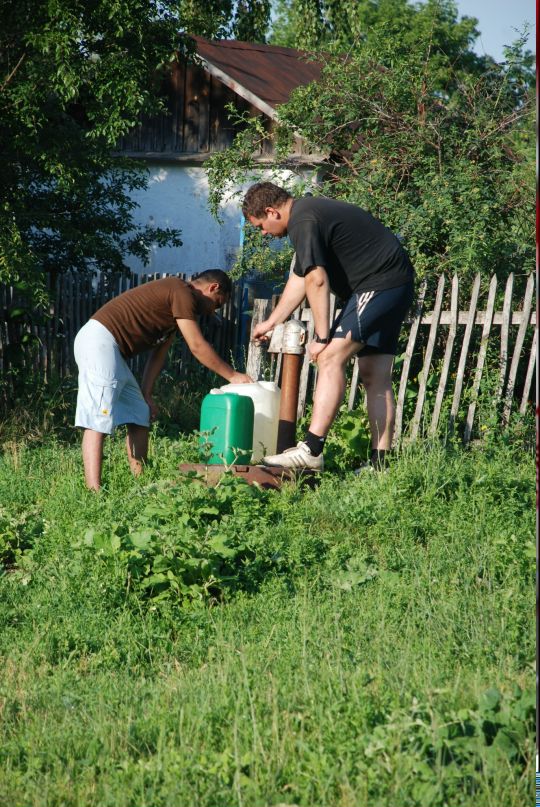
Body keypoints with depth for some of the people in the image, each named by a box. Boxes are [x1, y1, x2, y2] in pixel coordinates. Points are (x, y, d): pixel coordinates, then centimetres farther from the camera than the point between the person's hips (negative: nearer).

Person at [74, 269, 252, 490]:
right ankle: (94, 492, -25)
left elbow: (158, 353, 20)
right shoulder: (182, 292, -9)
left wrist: (145, 395, 14)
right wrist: (233, 376, -1)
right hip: (100, 340, -11)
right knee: (98, 420, -18)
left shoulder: (175, 305, 23)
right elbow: (198, 347, -10)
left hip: (110, 348, 11)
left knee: (139, 417, 12)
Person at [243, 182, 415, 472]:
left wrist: (323, 337, -16)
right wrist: (271, 323, 32)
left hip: (378, 283, -11)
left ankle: (311, 450, -23)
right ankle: (379, 464, 8)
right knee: (375, 377, 9)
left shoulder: (303, 221, -15)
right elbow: (299, 279, 27)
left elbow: (316, 280, -21)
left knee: (331, 358, -17)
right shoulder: (310, 212, 19)